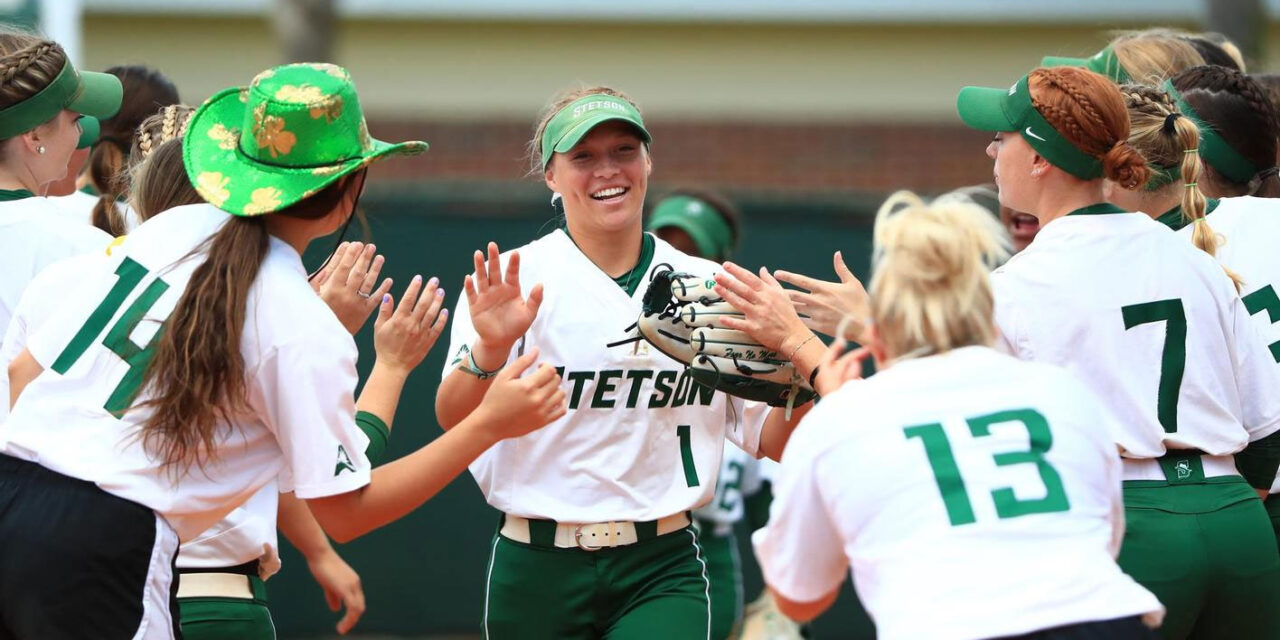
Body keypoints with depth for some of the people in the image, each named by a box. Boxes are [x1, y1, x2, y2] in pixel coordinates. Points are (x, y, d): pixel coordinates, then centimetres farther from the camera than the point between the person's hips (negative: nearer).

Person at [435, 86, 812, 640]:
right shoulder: (515, 279, -2)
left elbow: (771, 443, 7)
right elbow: (453, 418, -15)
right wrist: (490, 348, -35)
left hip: (662, 574, 1)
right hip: (538, 570, -1)